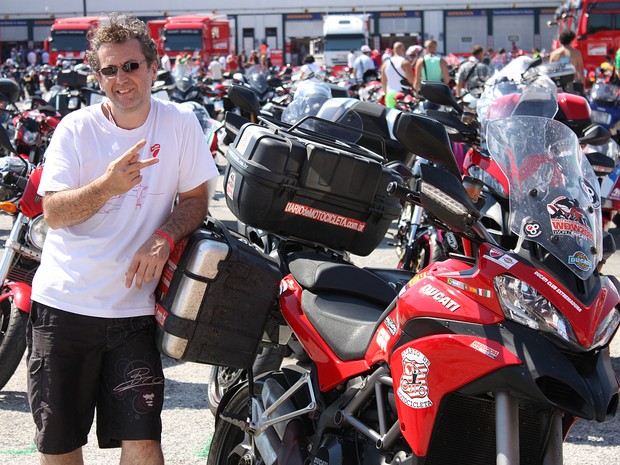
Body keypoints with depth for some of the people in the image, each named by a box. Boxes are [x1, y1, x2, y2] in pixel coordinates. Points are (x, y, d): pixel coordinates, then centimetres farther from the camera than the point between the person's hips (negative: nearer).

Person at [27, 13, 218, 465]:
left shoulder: (180, 123, 0)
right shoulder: (77, 128, -2)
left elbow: (196, 198, 5)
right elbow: (54, 213, -7)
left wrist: (164, 237, -15)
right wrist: (108, 185, -25)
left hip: (133, 307, 0)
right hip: (64, 304, 0)